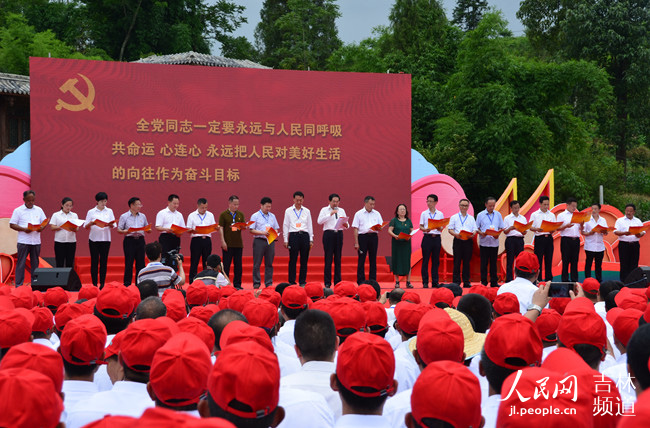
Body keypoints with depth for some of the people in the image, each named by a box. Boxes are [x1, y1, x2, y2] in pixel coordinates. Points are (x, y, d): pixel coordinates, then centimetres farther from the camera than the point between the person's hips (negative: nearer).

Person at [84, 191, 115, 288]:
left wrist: (110, 225, -15)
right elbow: (86, 226, 2)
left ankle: (102, 283, 6)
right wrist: (91, 223, -19)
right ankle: (94, 283, 3)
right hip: (94, 239, -2)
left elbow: (113, 226, 7)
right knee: (94, 261, -1)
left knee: (104, 261, 2)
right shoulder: (91, 212, 4)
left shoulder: (109, 211, 9)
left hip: (106, 239, 2)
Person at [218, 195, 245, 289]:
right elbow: (221, 228, -3)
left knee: (238, 265, 5)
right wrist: (223, 241, -11)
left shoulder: (240, 214, 11)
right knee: (226, 265, 0)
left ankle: (237, 284, 12)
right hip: (227, 244, -3)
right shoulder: (224, 214, 0)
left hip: (238, 244, 3)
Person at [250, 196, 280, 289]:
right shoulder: (255, 216, 1)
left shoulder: (272, 216, 16)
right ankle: (256, 283, 2)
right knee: (257, 264, -3)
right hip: (259, 241, -4)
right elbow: (251, 230, -4)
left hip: (270, 241, 4)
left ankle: (269, 282, 10)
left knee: (269, 263, 5)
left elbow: (277, 228, 19)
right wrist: (262, 232, -16)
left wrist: (275, 232, -4)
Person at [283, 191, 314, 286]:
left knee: (304, 260, 3)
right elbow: (285, 225, 7)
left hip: (305, 235, 2)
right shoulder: (288, 211, 6)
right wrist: (285, 240, 2)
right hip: (293, 235, -2)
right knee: (293, 260, -3)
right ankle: (292, 281, 2)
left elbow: (310, 225, 13)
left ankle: (302, 281, 10)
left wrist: (311, 240, 9)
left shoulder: (307, 211, 11)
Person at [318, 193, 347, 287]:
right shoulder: (324, 210, 5)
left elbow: (346, 224, 12)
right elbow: (319, 221, -11)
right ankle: (327, 282, -1)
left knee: (338, 258, 5)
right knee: (328, 258, -4)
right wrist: (330, 214, -17)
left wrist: (346, 225, -12)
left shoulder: (341, 211, 16)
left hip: (339, 234, 4)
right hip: (328, 234, -3)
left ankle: (338, 281, 11)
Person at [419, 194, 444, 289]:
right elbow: (420, 226, 4)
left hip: (437, 238, 1)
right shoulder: (424, 213, 7)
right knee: (425, 260, -2)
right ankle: (425, 282, 2)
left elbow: (442, 228, 8)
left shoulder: (440, 214, 9)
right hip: (427, 237, -1)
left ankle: (435, 282, 8)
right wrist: (425, 230, -16)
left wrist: (439, 228, -14)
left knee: (436, 261, 3)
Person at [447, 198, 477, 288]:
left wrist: (473, 234, -13)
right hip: (458, 240, -2)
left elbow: (475, 229, 10)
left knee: (467, 261, 3)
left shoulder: (471, 218, 16)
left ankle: (466, 281, 7)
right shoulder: (454, 217, 9)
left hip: (468, 241, 2)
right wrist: (456, 234, -16)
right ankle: (456, 281, 0)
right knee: (457, 261, -3)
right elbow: (450, 229, 3)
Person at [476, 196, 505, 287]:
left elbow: (501, 227, 11)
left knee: (493, 263, 5)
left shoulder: (498, 215, 10)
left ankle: (494, 282, 11)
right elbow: (476, 228, 4)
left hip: (494, 242, 2)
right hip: (484, 242, -2)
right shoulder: (480, 215, 4)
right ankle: (483, 282, 6)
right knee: (484, 263, 0)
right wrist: (481, 233, -16)